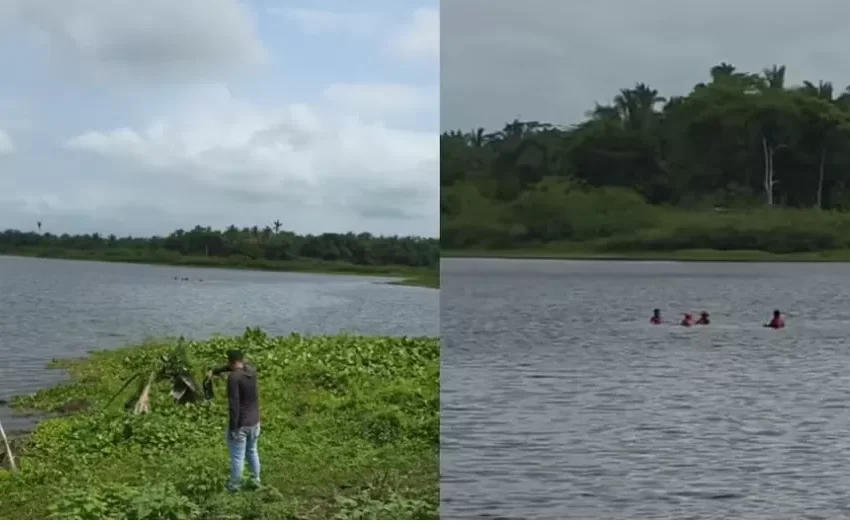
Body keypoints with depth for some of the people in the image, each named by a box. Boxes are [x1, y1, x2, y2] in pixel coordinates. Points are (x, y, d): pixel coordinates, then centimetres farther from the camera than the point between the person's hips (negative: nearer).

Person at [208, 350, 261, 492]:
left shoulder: (233, 377, -21)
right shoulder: (251, 370, 0)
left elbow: (234, 404, -24)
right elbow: (234, 367, 23)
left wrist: (233, 427, -19)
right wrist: (215, 371, 26)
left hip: (240, 424, -7)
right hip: (254, 422, 7)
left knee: (237, 456, 6)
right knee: (252, 451, 24)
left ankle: (234, 485, 17)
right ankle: (256, 479, 32)